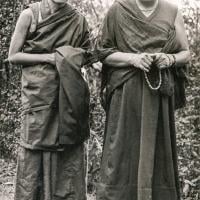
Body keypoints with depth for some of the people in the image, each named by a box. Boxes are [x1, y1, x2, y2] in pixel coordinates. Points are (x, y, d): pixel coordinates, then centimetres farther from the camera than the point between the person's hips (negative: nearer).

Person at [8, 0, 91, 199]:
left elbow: (85, 56, 19)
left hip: (69, 94, 3)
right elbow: (13, 56, -1)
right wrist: (49, 57, -12)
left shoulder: (78, 20, 7)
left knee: (70, 152, 2)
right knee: (35, 150, -2)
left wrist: (72, 59, -4)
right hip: (38, 92, -2)